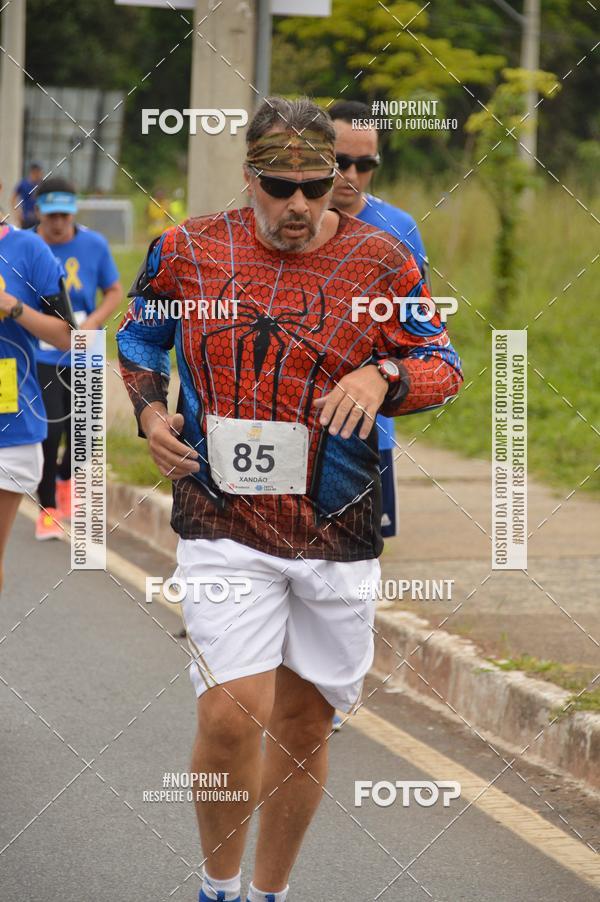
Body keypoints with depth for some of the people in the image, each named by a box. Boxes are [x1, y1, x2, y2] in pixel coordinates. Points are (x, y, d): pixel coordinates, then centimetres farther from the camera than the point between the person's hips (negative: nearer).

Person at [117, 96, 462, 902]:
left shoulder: (380, 261, -1)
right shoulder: (188, 250, 1)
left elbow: (443, 367, 5)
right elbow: (138, 339, 18)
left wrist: (383, 375, -16)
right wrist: (150, 412, 0)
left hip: (337, 533, 1)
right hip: (223, 525, -1)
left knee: (304, 722, 11)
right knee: (231, 716, -15)